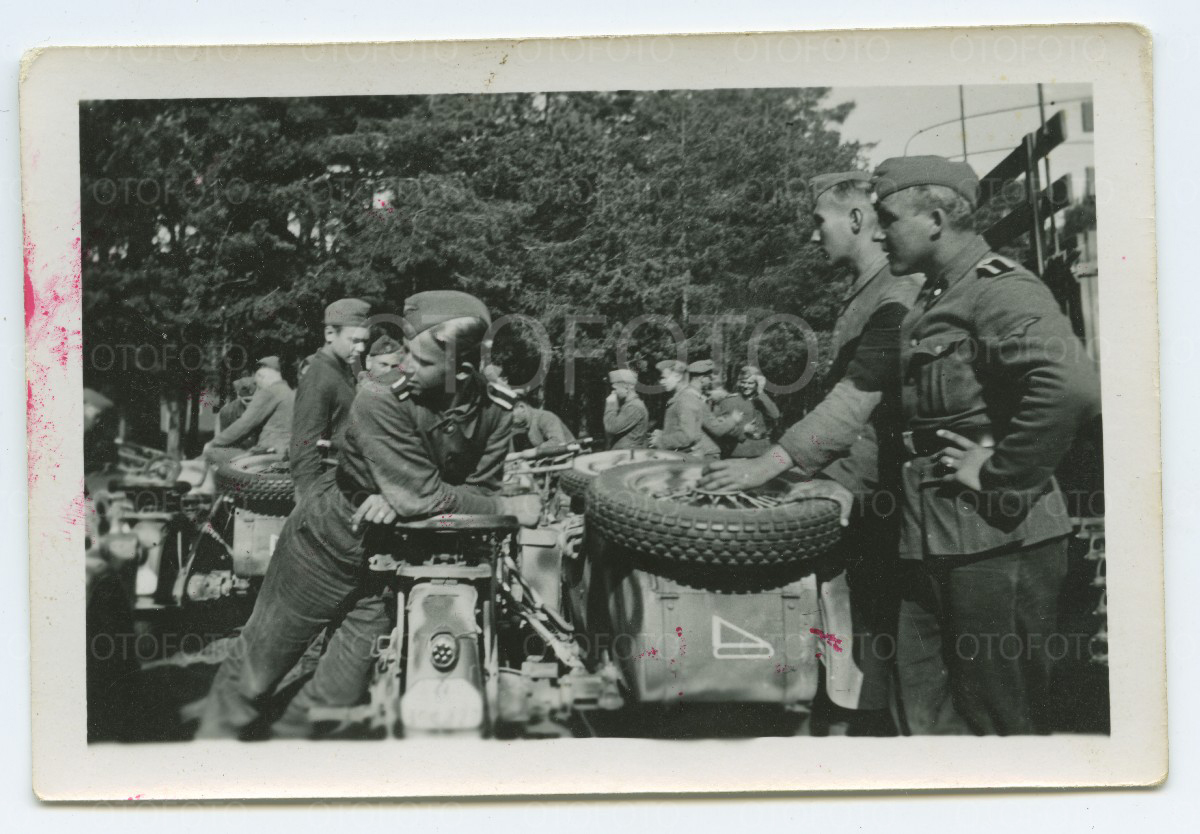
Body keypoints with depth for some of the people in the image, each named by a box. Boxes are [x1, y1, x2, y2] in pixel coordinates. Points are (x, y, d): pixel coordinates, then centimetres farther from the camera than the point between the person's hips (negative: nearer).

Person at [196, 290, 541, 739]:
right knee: (258, 667, 10)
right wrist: (510, 507, -25)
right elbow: (422, 495, -31)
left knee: (339, 693, 8)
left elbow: (480, 491, -12)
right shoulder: (382, 399, -27)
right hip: (332, 539, -3)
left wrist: (400, 501, -28)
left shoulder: (495, 410, -13)